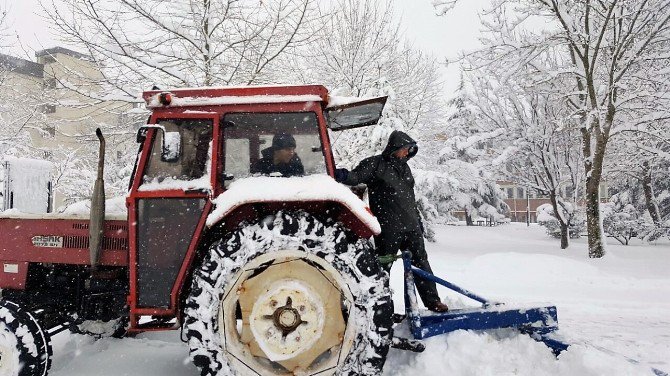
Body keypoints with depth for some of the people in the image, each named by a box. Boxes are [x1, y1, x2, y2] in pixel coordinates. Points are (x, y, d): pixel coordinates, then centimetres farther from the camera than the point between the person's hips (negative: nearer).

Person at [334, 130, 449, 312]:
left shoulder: (404, 167, 16)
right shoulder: (375, 164, -6)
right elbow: (356, 176, -18)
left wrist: (418, 220, 23)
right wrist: (343, 175, -41)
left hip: (411, 226, 7)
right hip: (388, 228, -6)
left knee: (421, 263, 12)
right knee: (384, 266, 4)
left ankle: (433, 301, 24)